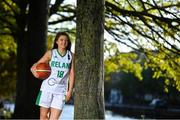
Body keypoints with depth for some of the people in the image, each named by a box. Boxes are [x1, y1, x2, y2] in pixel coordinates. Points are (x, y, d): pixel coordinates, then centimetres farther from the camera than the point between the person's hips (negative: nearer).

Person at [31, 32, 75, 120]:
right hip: (47, 87, 0)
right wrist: (33, 69, -20)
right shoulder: (50, 53, 2)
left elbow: (72, 73, 5)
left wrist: (70, 90, 0)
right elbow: (37, 64, 4)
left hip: (60, 90, 0)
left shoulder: (71, 56, 5)